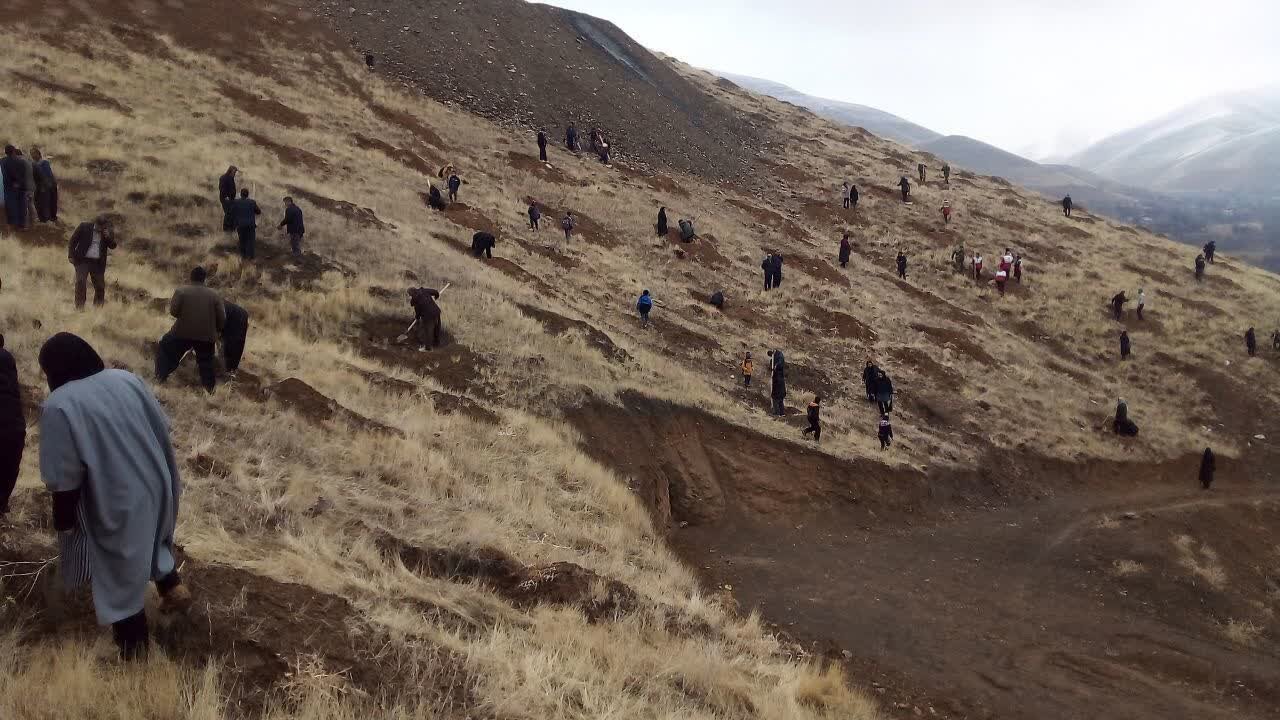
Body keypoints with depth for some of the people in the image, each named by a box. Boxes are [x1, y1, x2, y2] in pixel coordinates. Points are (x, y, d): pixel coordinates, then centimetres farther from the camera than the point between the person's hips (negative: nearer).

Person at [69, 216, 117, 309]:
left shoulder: (109, 232, 4)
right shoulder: (84, 227, -3)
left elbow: (113, 246, -1)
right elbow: (73, 241, 2)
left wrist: (108, 237, -19)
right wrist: (71, 255, -3)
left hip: (98, 263, 3)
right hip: (83, 260, -2)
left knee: (100, 286, 2)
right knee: (81, 282, -14)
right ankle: (79, 307, -10)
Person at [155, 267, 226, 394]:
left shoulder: (181, 291, -4)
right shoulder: (214, 294, 0)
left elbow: (173, 311, -9)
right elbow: (222, 318, -1)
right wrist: (217, 331, 16)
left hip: (183, 332, -1)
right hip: (206, 335, 1)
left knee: (165, 349, 22)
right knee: (206, 362, 19)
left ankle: (160, 378, 21)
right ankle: (209, 387, 20)